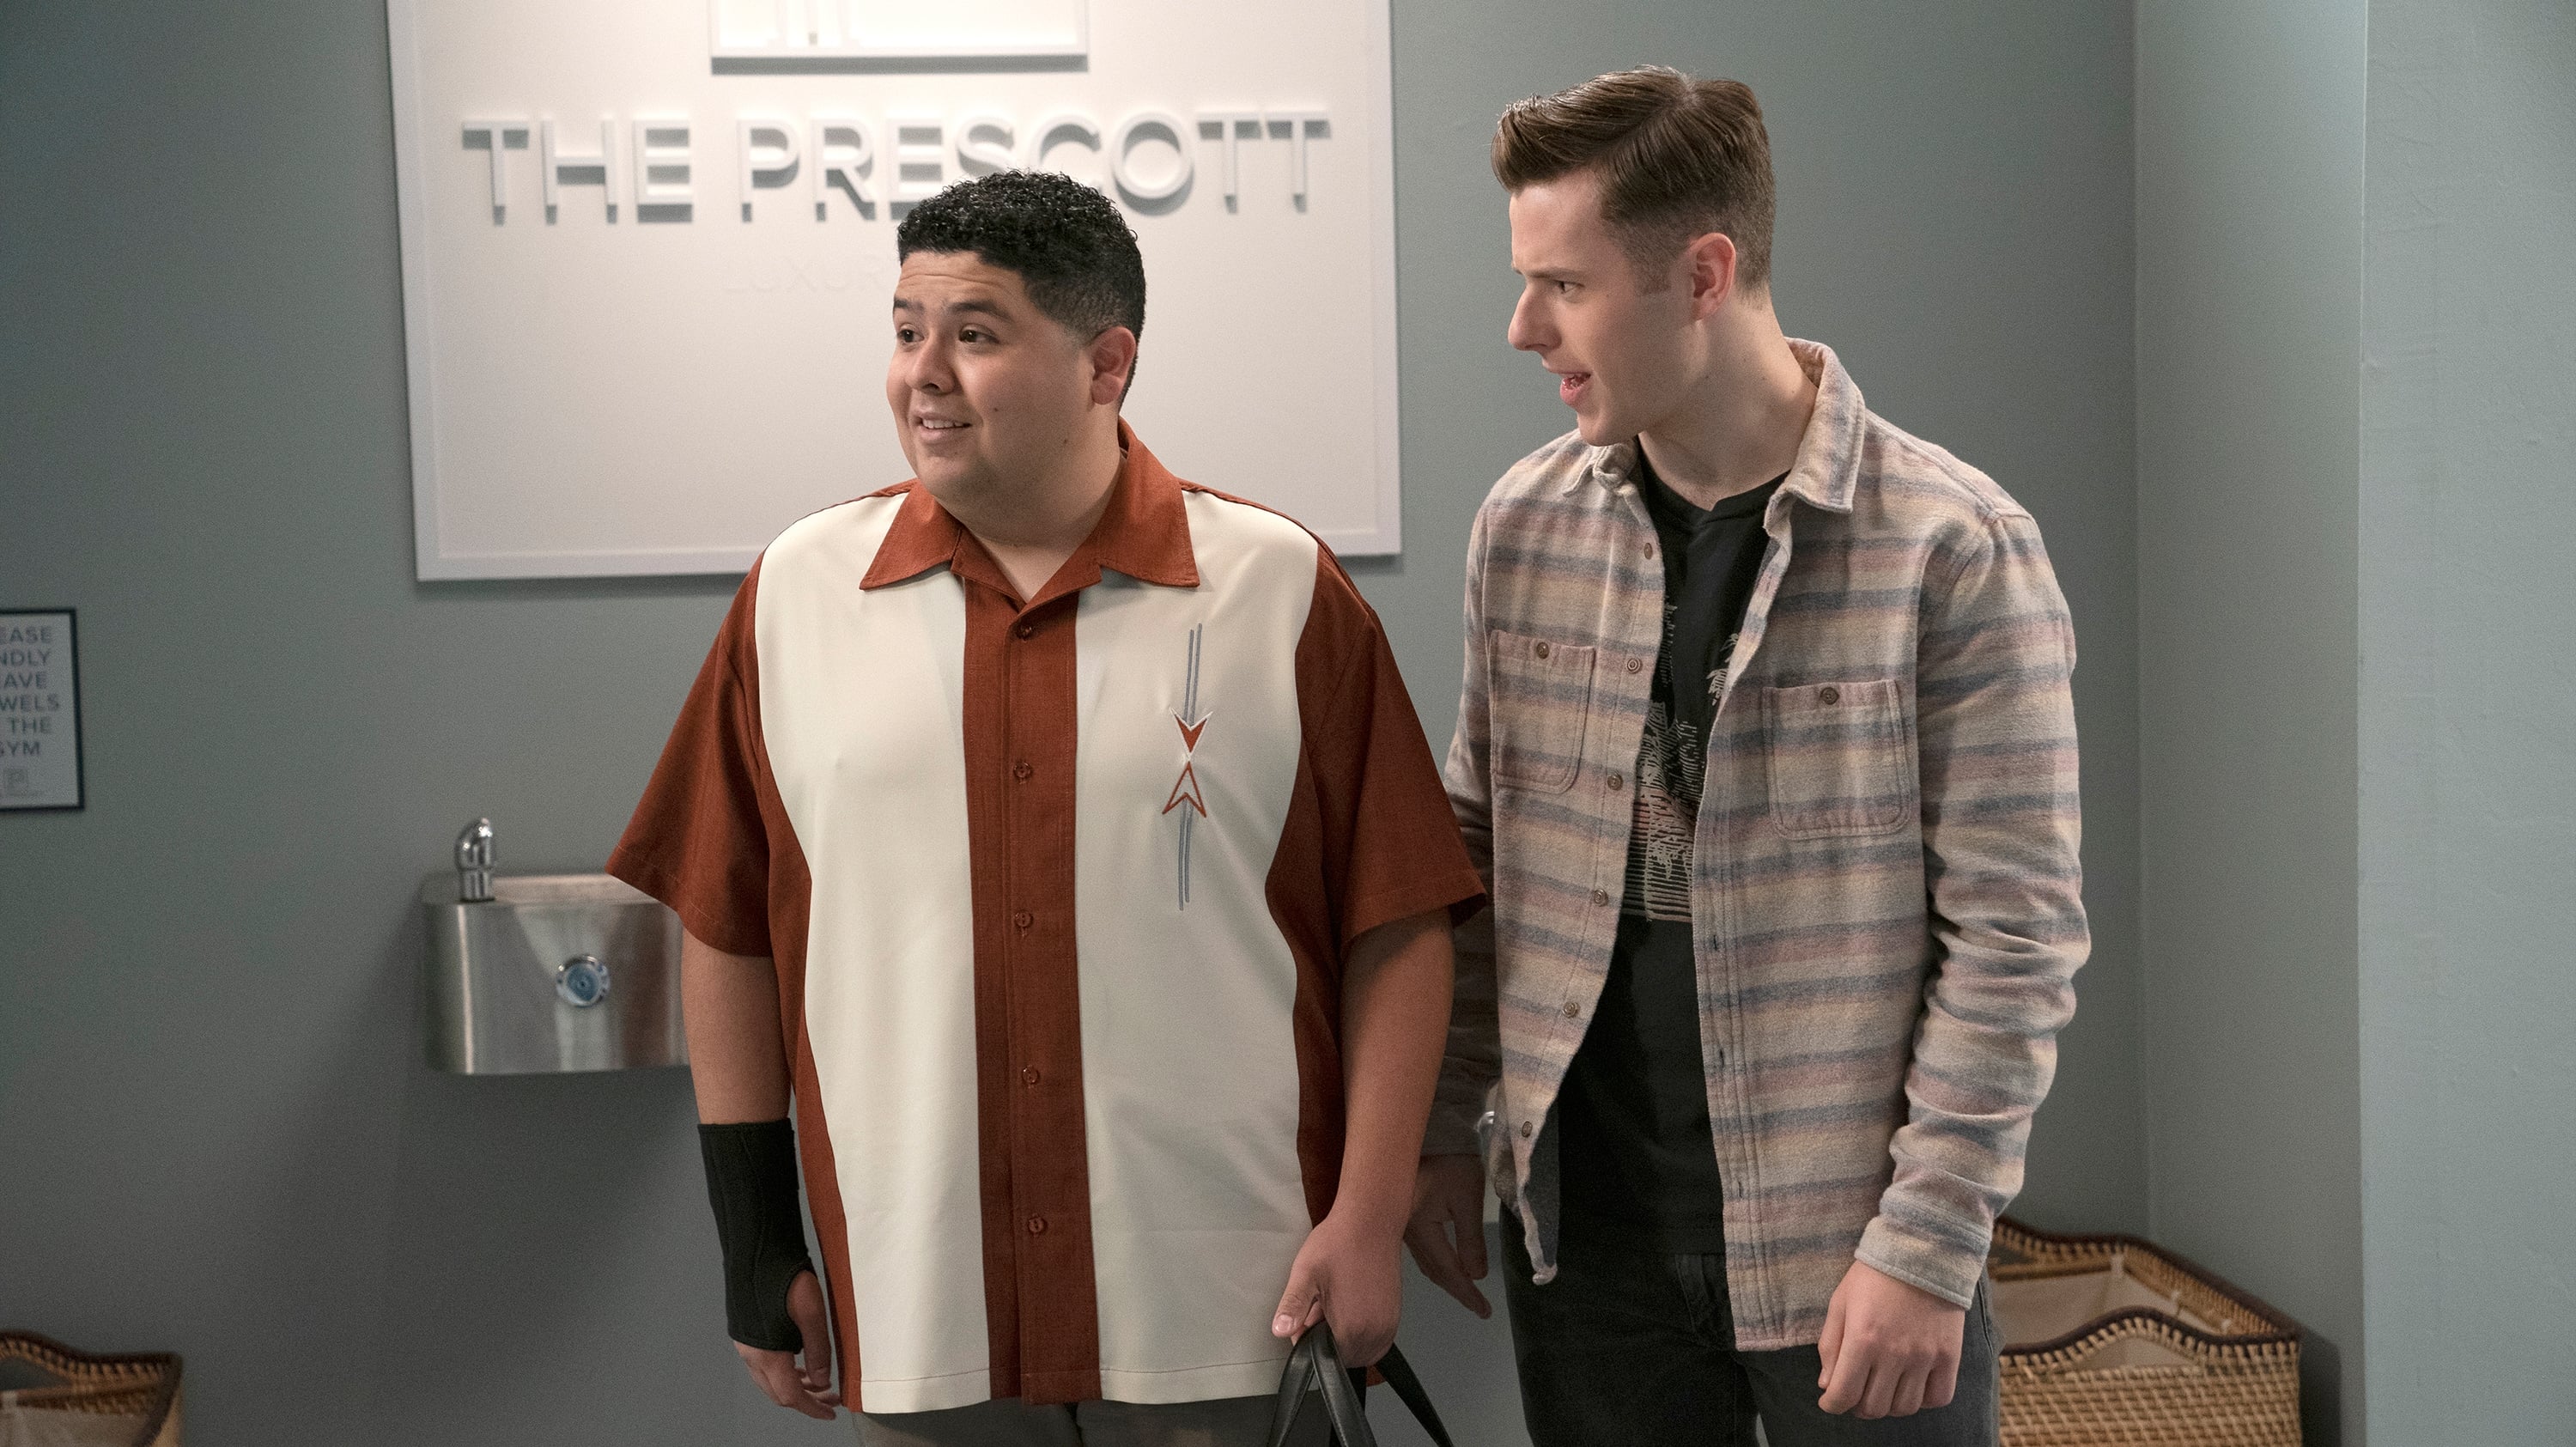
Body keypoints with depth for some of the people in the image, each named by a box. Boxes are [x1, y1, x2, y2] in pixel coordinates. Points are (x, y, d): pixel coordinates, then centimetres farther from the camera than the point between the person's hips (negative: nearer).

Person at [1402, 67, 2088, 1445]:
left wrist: (1928, 1243, -14)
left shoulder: (1955, 548, -12)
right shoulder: (1523, 525, 2)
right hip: (1584, 1226, 4)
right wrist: (1440, 1126, 8)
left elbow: (2011, 934, -11)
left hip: (1841, 1236, -4)